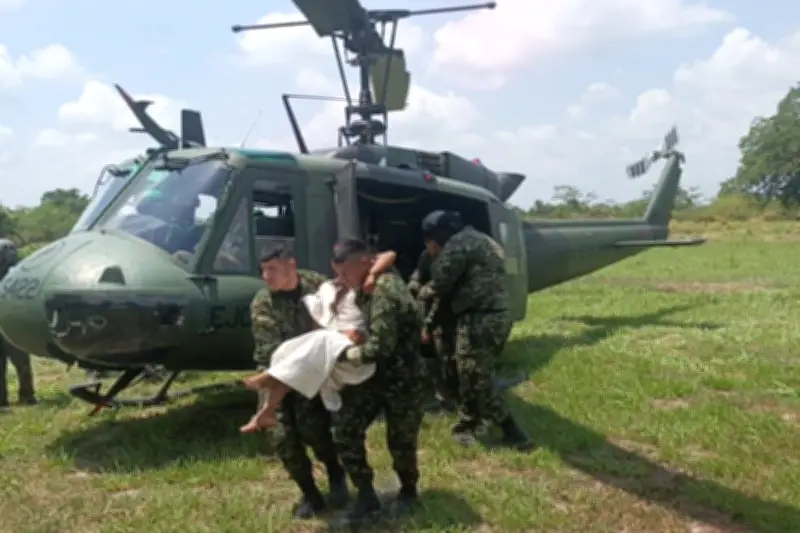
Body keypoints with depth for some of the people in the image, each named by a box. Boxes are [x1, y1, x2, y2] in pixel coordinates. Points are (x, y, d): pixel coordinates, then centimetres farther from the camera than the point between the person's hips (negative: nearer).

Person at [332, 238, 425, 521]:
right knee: (345, 430, -2)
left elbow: (379, 347, -32)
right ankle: (366, 495, 10)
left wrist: (342, 354, -20)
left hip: (400, 378, -8)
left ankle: (408, 491, 37)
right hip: (374, 373, 8)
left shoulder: (385, 291, -29)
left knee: (400, 440, 10)